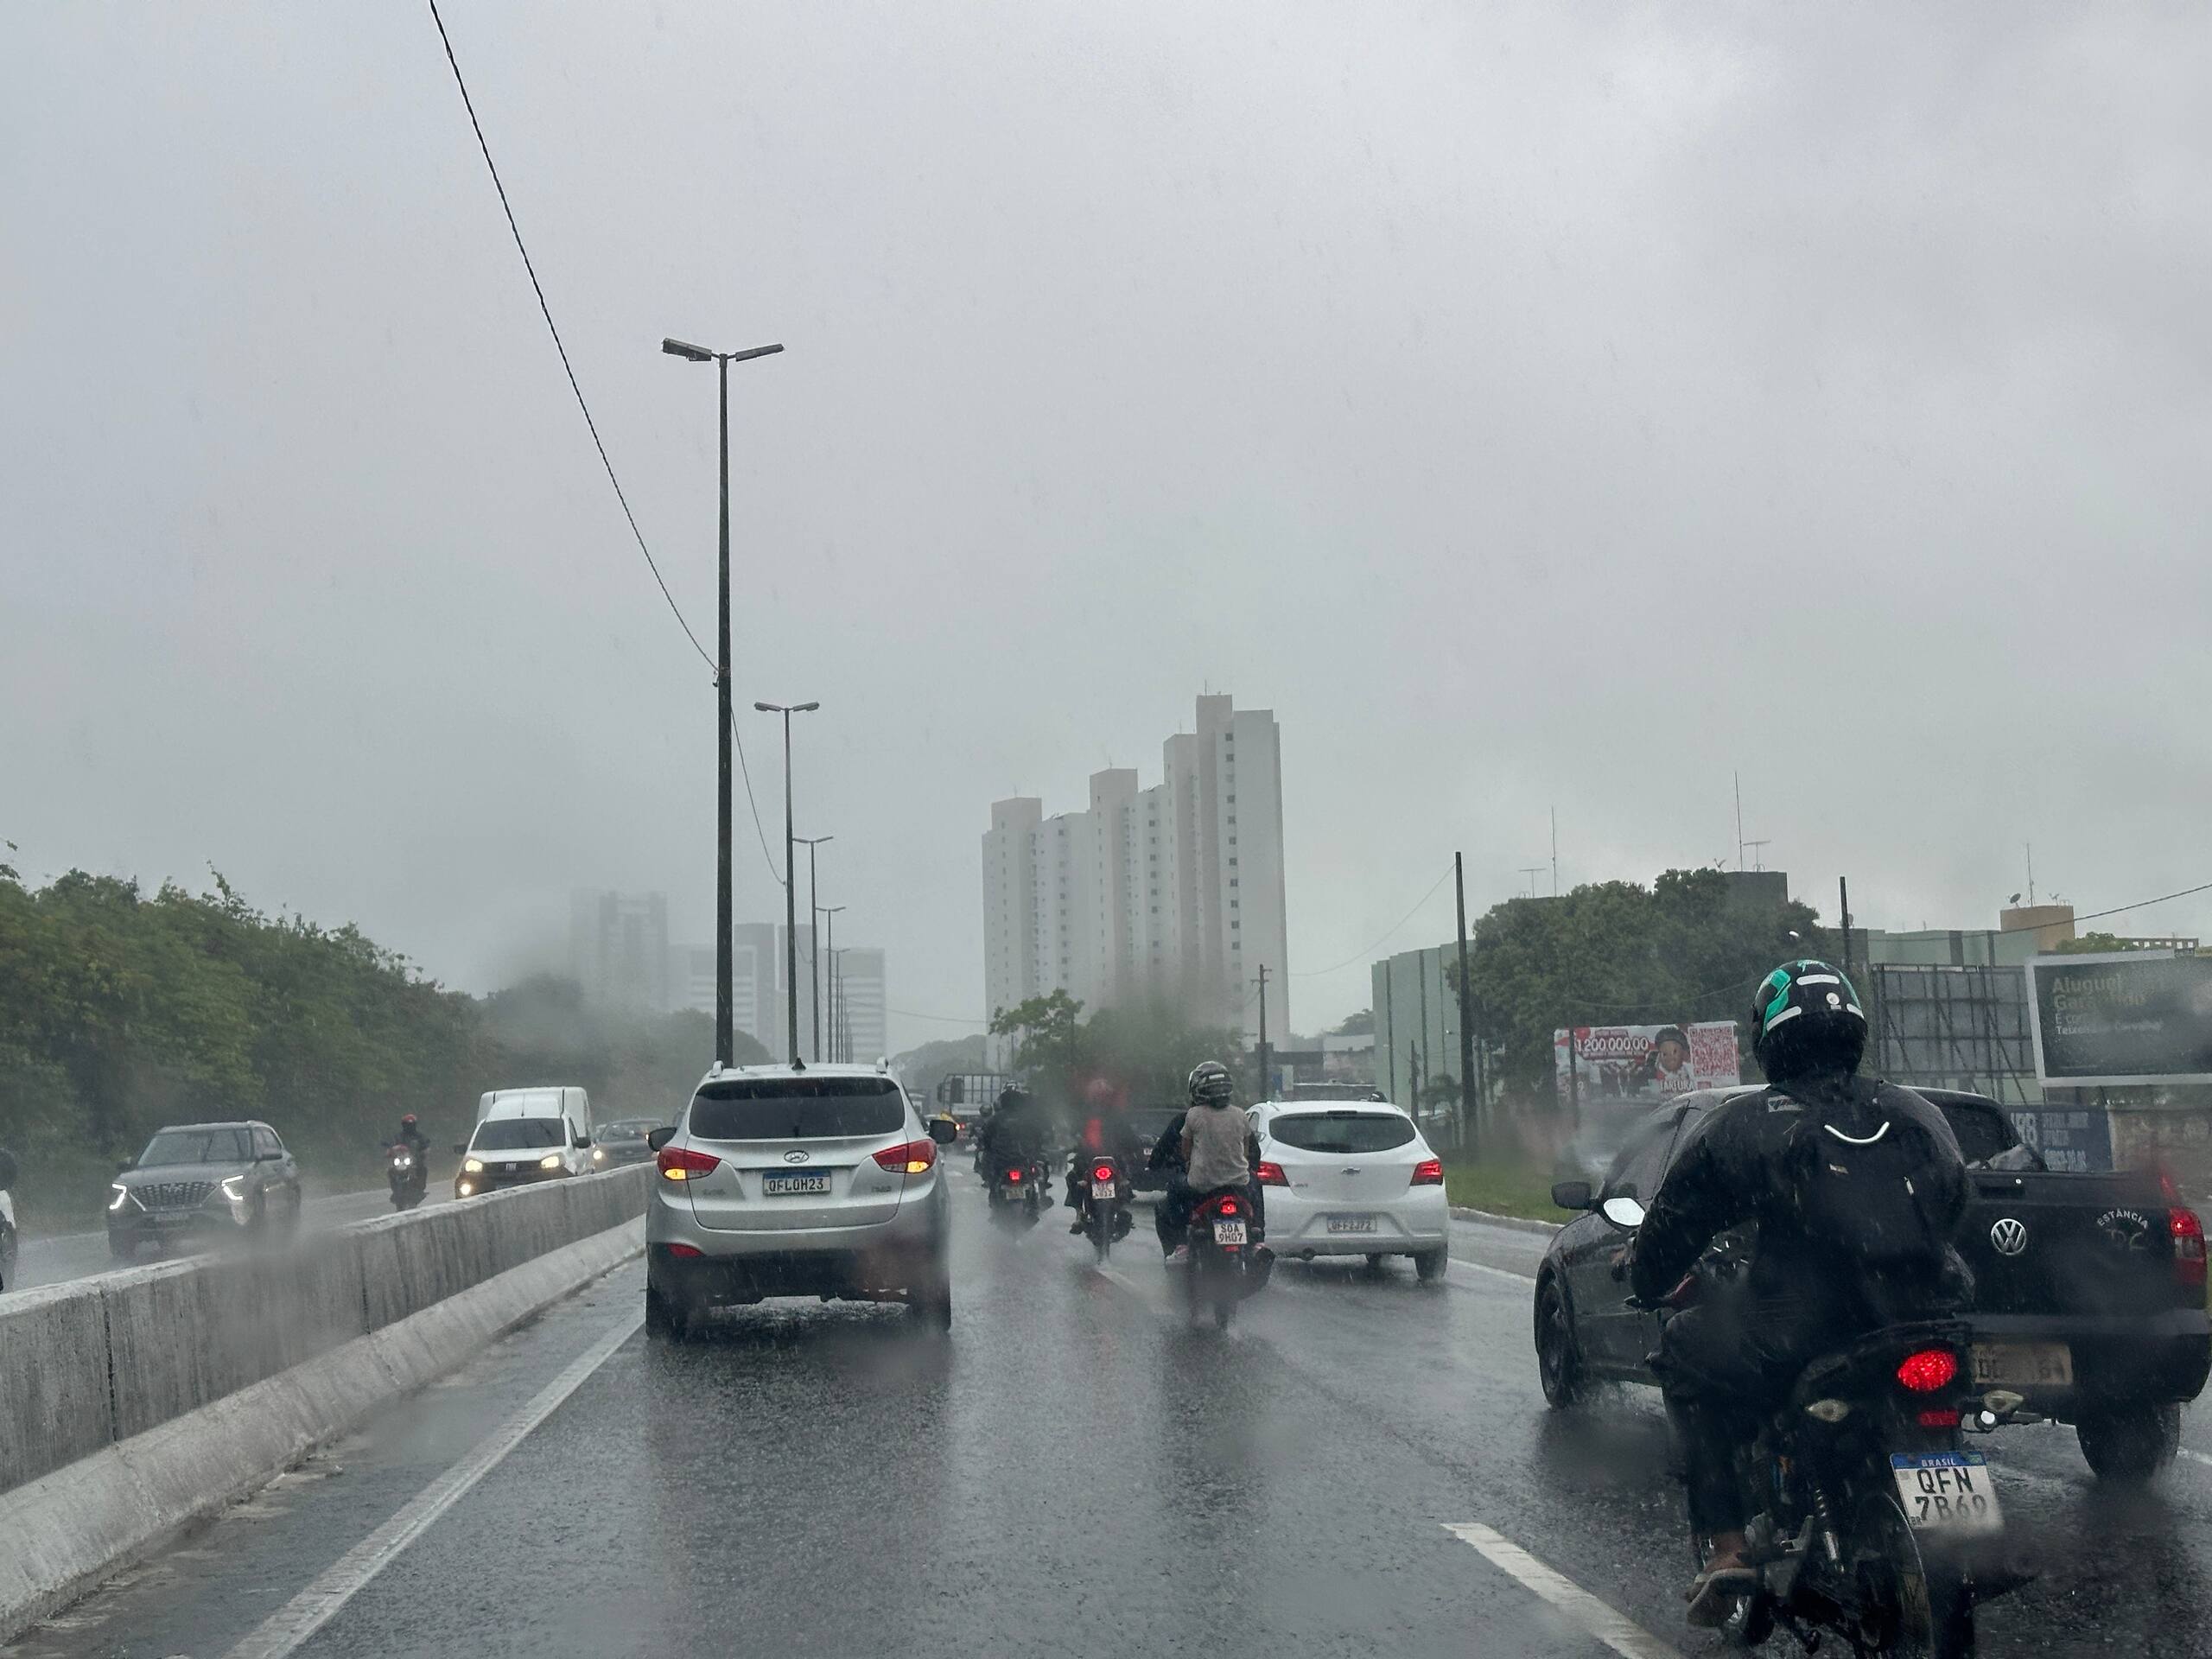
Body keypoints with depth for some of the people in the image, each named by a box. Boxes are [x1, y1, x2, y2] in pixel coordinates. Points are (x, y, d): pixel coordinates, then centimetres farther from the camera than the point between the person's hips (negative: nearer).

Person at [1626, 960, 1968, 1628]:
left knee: (1686, 1354, 21)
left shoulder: (1735, 1127, 3)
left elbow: (1672, 1228, 10)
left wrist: (1644, 1281, 33)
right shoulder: (1920, 1117, 15)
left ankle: (1726, 1544, 8)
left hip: (1794, 1343, -5)